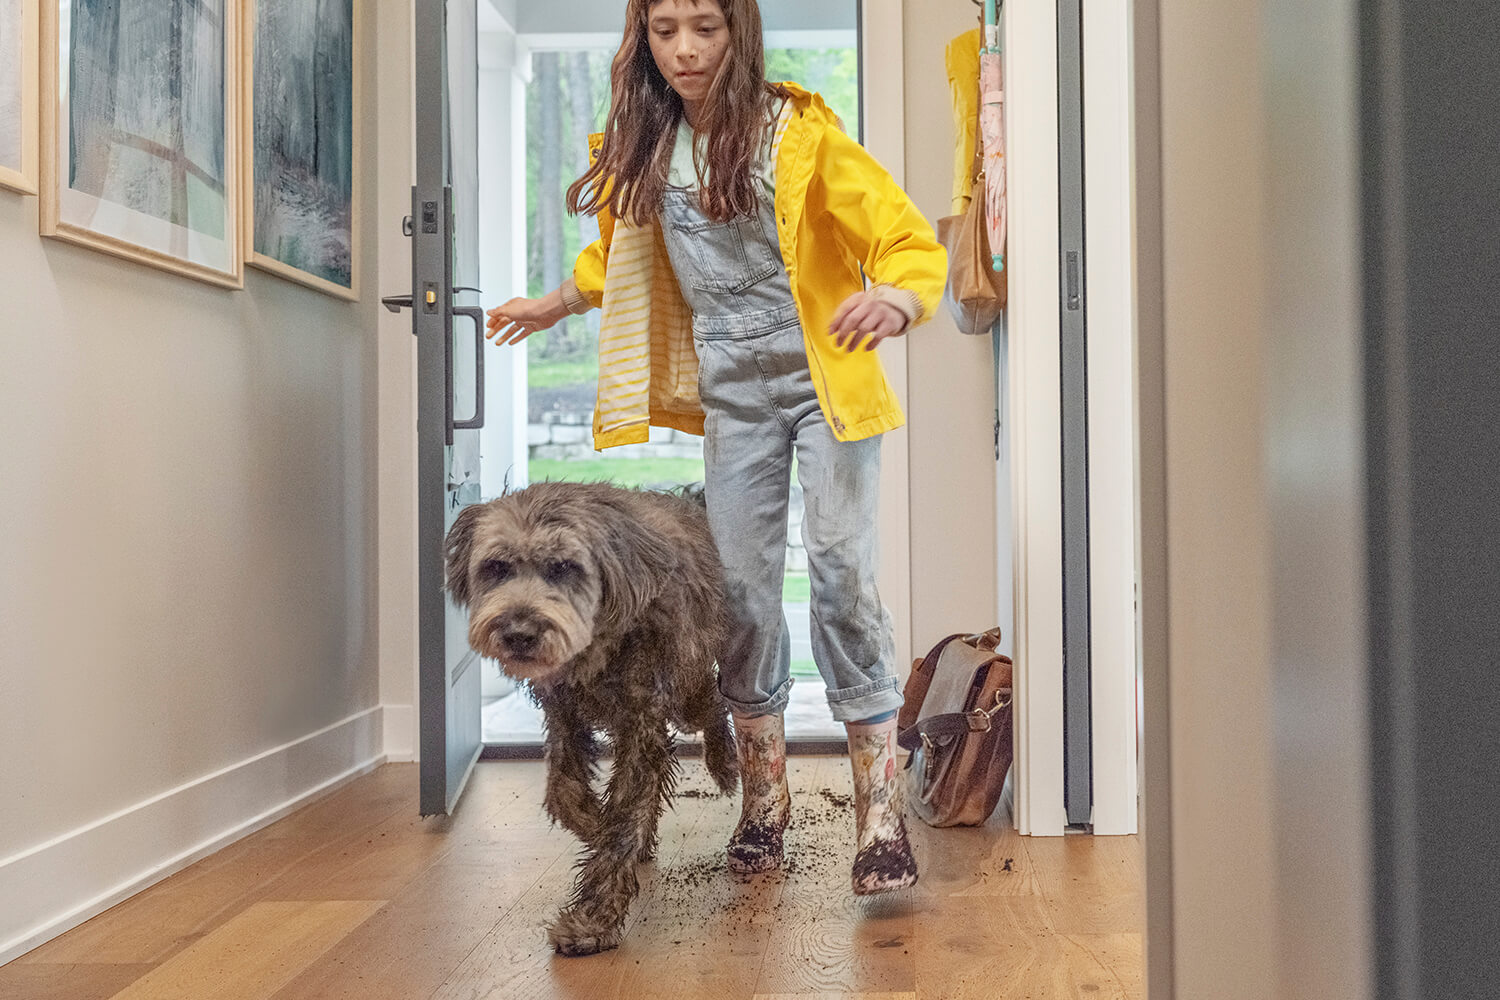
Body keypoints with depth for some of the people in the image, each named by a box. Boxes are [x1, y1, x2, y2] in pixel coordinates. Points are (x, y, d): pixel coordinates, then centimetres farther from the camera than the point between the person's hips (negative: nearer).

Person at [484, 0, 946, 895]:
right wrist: (559, 303, 30)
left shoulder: (799, 132, -11)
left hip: (824, 379, -4)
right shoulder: (642, 148, 4)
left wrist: (894, 301, -35)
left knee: (843, 573, -13)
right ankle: (765, 794, 19)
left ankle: (881, 812, -7)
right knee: (742, 585, 3)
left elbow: (911, 240, -14)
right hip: (732, 393, 4)